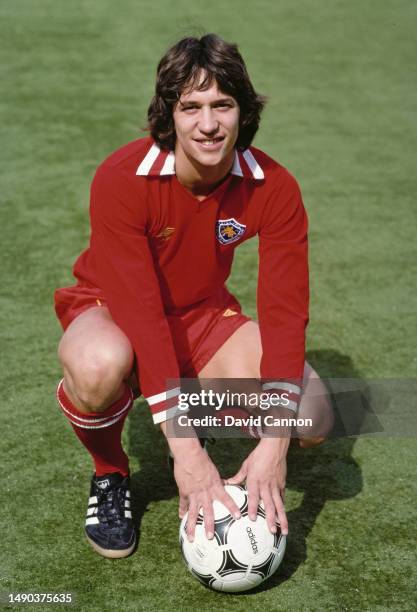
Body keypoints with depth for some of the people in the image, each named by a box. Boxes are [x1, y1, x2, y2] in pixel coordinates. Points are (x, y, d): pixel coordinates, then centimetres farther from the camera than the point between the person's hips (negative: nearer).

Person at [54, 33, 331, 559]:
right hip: (111, 309, -3)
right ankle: (110, 474, -5)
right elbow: (138, 311, -32)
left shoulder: (273, 186, -18)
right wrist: (184, 449, -37)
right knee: (98, 366, -41)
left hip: (204, 314, 3)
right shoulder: (121, 179, -27)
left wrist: (274, 442, -30)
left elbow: (285, 309, -21)